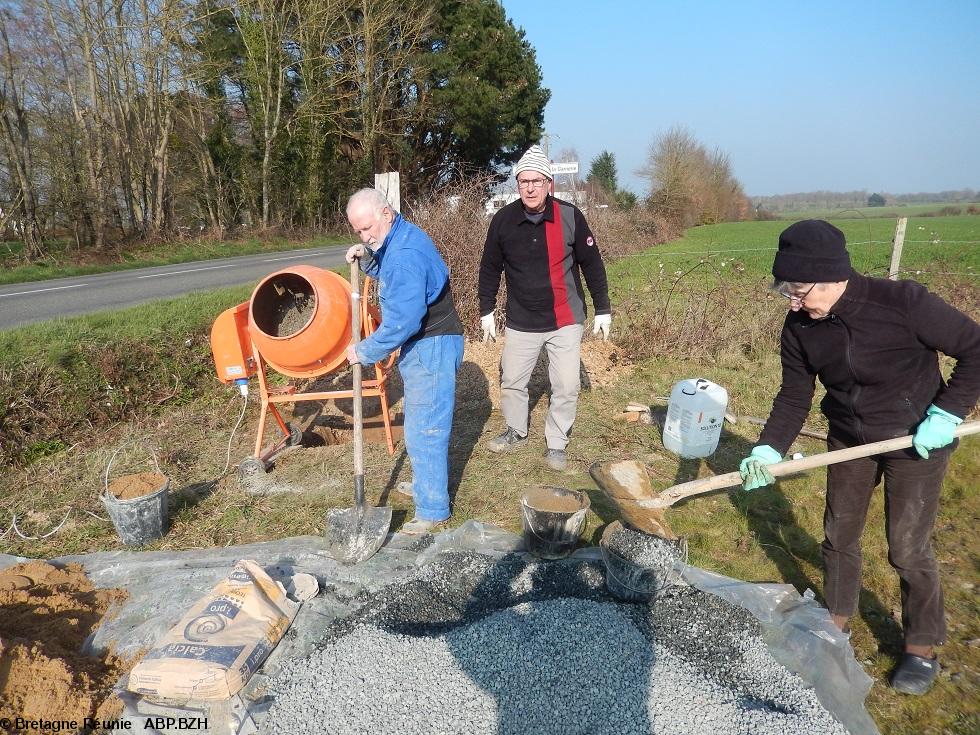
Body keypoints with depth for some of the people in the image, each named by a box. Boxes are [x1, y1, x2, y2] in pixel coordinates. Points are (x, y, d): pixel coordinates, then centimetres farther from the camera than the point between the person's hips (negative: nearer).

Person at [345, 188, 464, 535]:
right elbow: (387, 275, 26)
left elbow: (403, 321, -29)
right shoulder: (398, 239, 8)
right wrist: (367, 258, 5)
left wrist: (364, 351, -17)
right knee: (421, 423, 23)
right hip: (422, 345, 11)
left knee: (424, 430, -5)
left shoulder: (406, 255, -26)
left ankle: (432, 509, 6)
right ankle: (426, 483, 40)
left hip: (431, 348, -11)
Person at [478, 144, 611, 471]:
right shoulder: (503, 220, -7)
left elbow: (592, 264, -2)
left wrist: (602, 310, 1)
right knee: (511, 381, 13)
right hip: (521, 322, 2)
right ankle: (517, 431, 37)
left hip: (565, 321, -1)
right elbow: (490, 268, 5)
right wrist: (486, 311, 7)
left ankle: (556, 444, 21)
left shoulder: (570, 216, -11)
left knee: (566, 387, 0)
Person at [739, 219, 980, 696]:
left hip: (916, 440, -4)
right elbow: (794, 397, -6)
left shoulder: (903, 301, -27)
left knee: (907, 548, 2)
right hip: (849, 440, 5)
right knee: (839, 536, 14)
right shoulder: (799, 328, -13)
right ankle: (836, 623, 36)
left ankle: (922, 649, 26)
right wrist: (768, 449, -19)